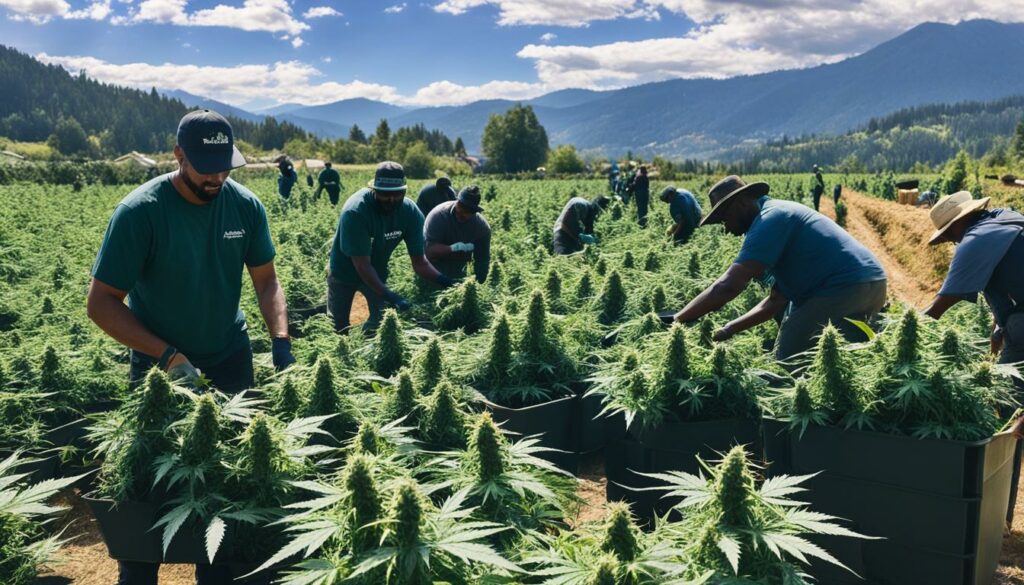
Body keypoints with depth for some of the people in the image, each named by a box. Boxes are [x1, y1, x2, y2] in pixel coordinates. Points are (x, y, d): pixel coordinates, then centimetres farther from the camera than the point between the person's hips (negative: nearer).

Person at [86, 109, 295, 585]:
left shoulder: (245, 205, -10)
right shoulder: (140, 211, -21)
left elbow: (266, 280, -2)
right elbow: (101, 303, -18)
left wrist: (281, 340, -18)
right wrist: (169, 357, -25)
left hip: (229, 358, 3)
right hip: (158, 360, -3)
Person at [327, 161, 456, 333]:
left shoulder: (411, 213, -23)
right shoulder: (355, 211, -35)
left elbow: (419, 262, -19)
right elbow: (362, 264, -35)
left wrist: (443, 280, -38)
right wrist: (388, 295, -47)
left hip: (377, 273, 3)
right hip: (345, 272, -3)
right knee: (338, 326, 8)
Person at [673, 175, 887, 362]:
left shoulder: (769, 220, -9)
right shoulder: (780, 217, 22)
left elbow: (728, 286, -19)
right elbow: (778, 299, 19)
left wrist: (676, 320, -13)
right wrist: (731, 328, 11)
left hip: (846, 289, -10)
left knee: (787, 364, 1)